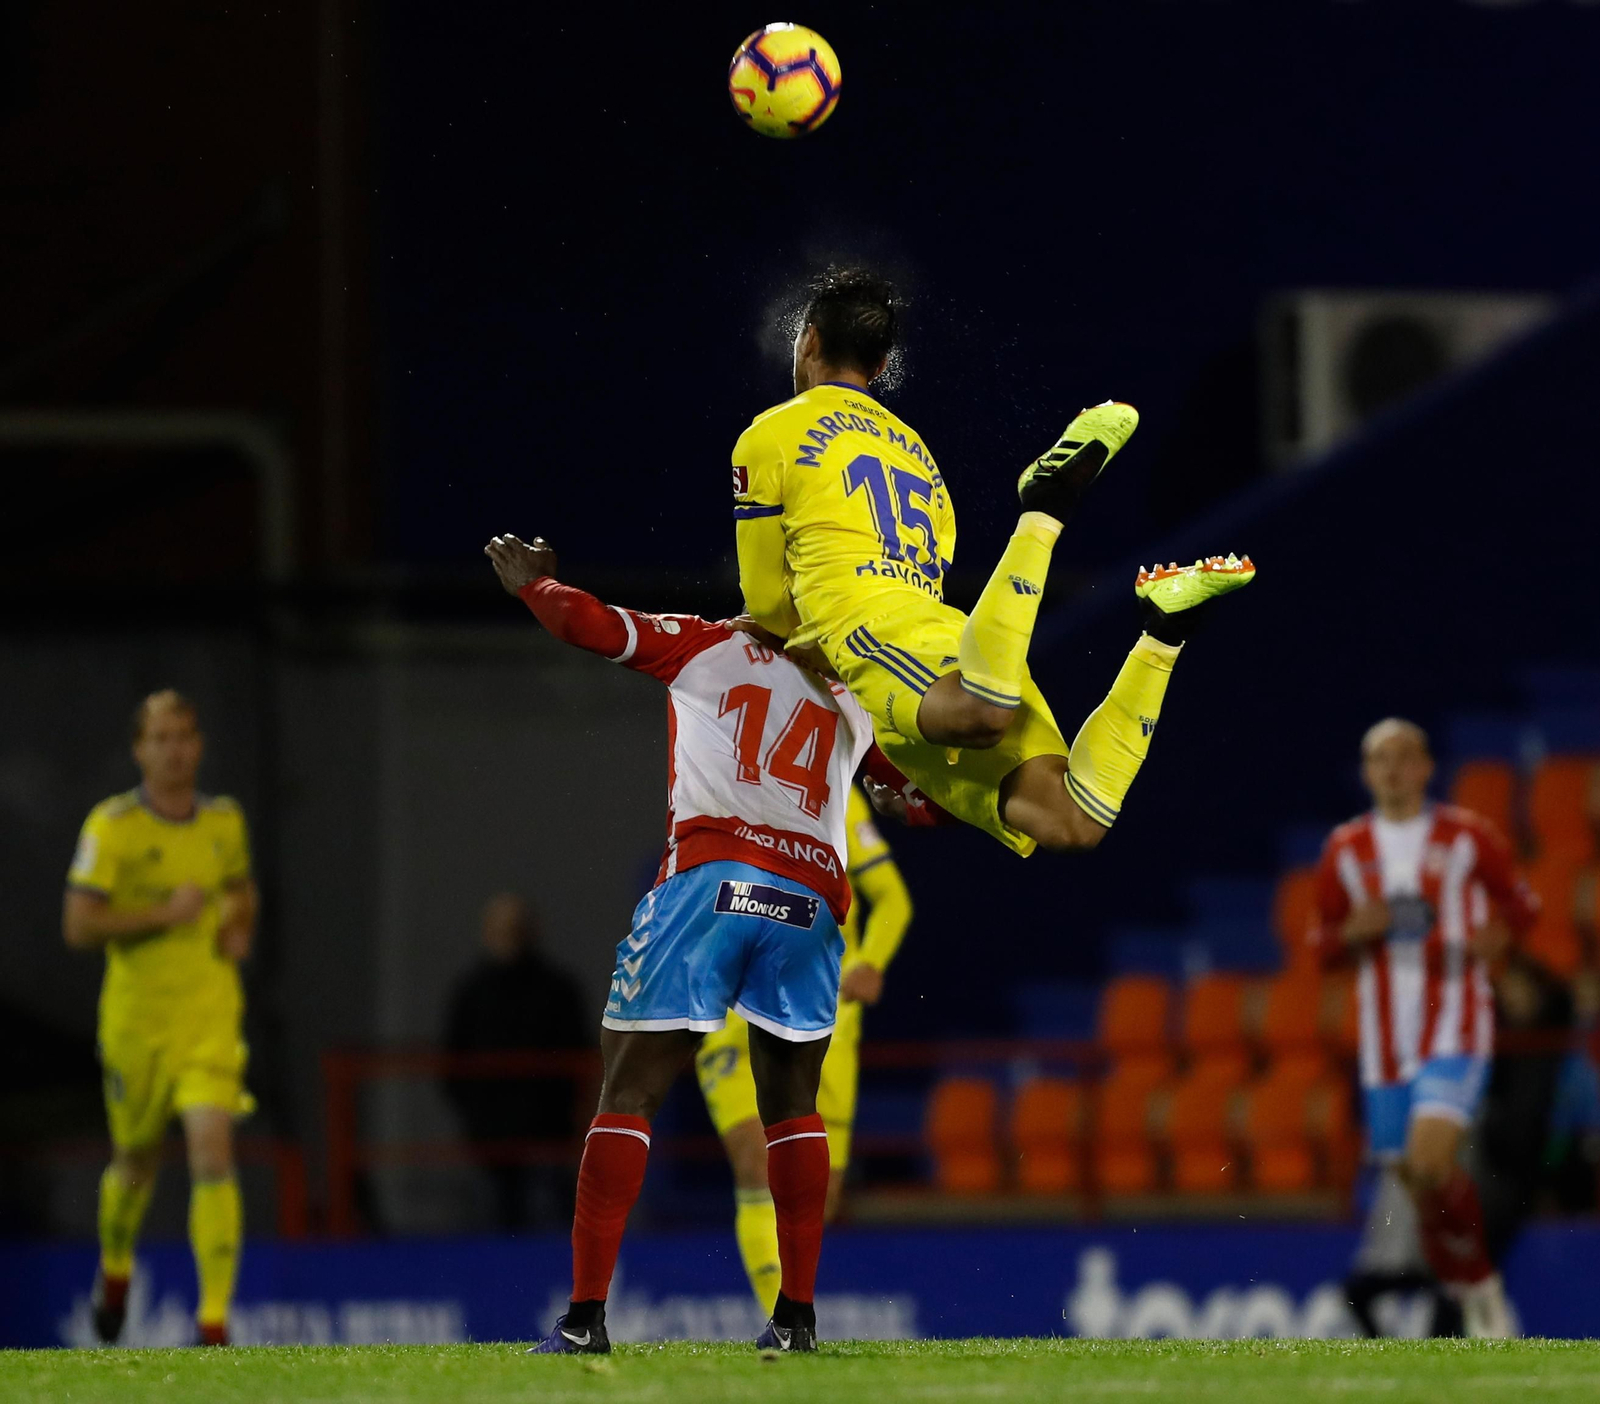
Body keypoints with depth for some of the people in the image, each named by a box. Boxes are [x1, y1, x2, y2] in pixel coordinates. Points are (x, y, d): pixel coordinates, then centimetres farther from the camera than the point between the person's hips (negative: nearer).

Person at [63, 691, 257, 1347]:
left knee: (213, 1151, -15)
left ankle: (214, 1318, -17)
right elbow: (78, 925, -12)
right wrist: (163, 916, -20)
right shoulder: (112, 825, -8)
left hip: (211, 1014, 2)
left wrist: (240, 929, 3)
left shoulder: (225, 820, 6)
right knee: (137, 1157, 14)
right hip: (136, 1015, -1)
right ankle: (115, 1266, 46)